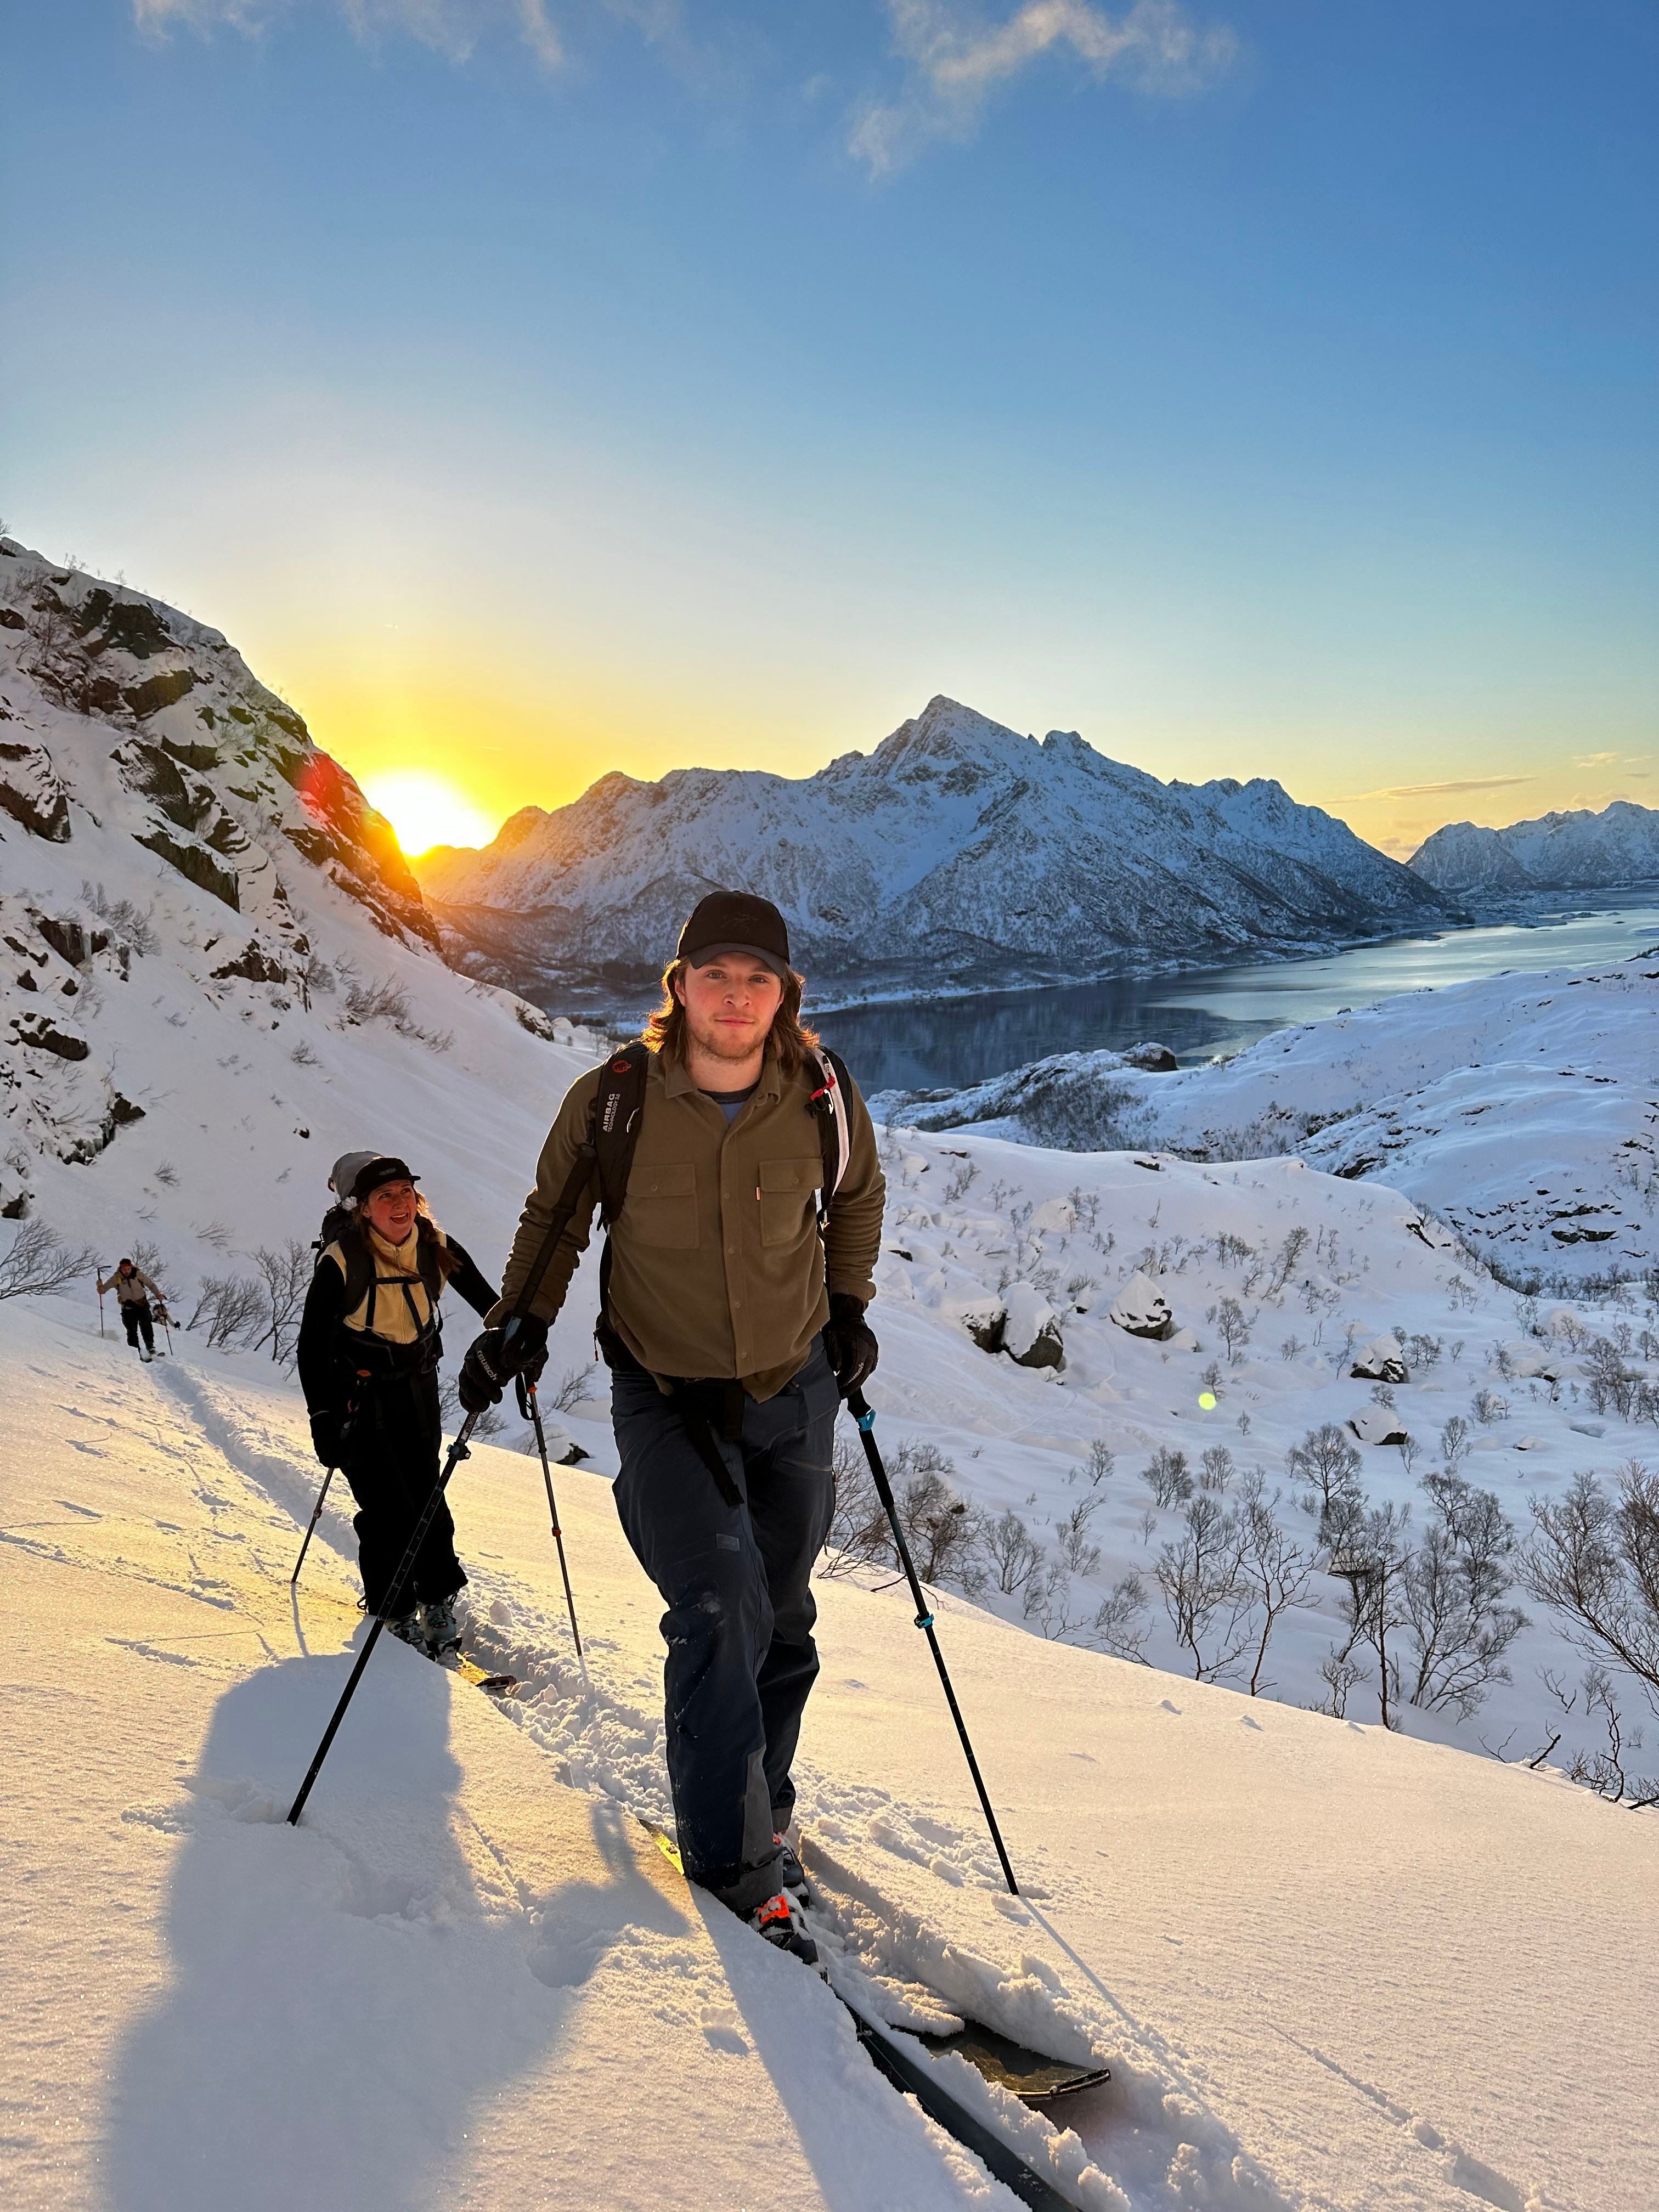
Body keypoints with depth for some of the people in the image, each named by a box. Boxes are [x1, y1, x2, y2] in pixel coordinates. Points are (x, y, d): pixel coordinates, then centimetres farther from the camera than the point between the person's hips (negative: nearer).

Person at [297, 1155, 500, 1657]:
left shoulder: (437, 1248, -12)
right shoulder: (342, 1261, -22)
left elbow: (488, 1303, 5)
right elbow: (312, 1343, -15)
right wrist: (323, 1418, -18)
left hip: (418, 1384, 3)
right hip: (359, 1390, -3)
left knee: (425, 1494, 4)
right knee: (387, 1506, -9)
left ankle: (439, 1604, 18)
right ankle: (395, 1613, 7)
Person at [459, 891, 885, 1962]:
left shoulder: (821, 1102, -10)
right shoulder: (613, 1101, -14)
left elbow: (858, 1198, 12)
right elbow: (554, 1216, 3)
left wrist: (849, 1305, 4)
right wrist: (521, 1321, -8)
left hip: (793, 1392, 3)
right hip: (666, 1394, -2)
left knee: (782, 1620, 14)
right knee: (720, 1607, -18)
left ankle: (762, 1808, 37)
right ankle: (730, 1852, 0)